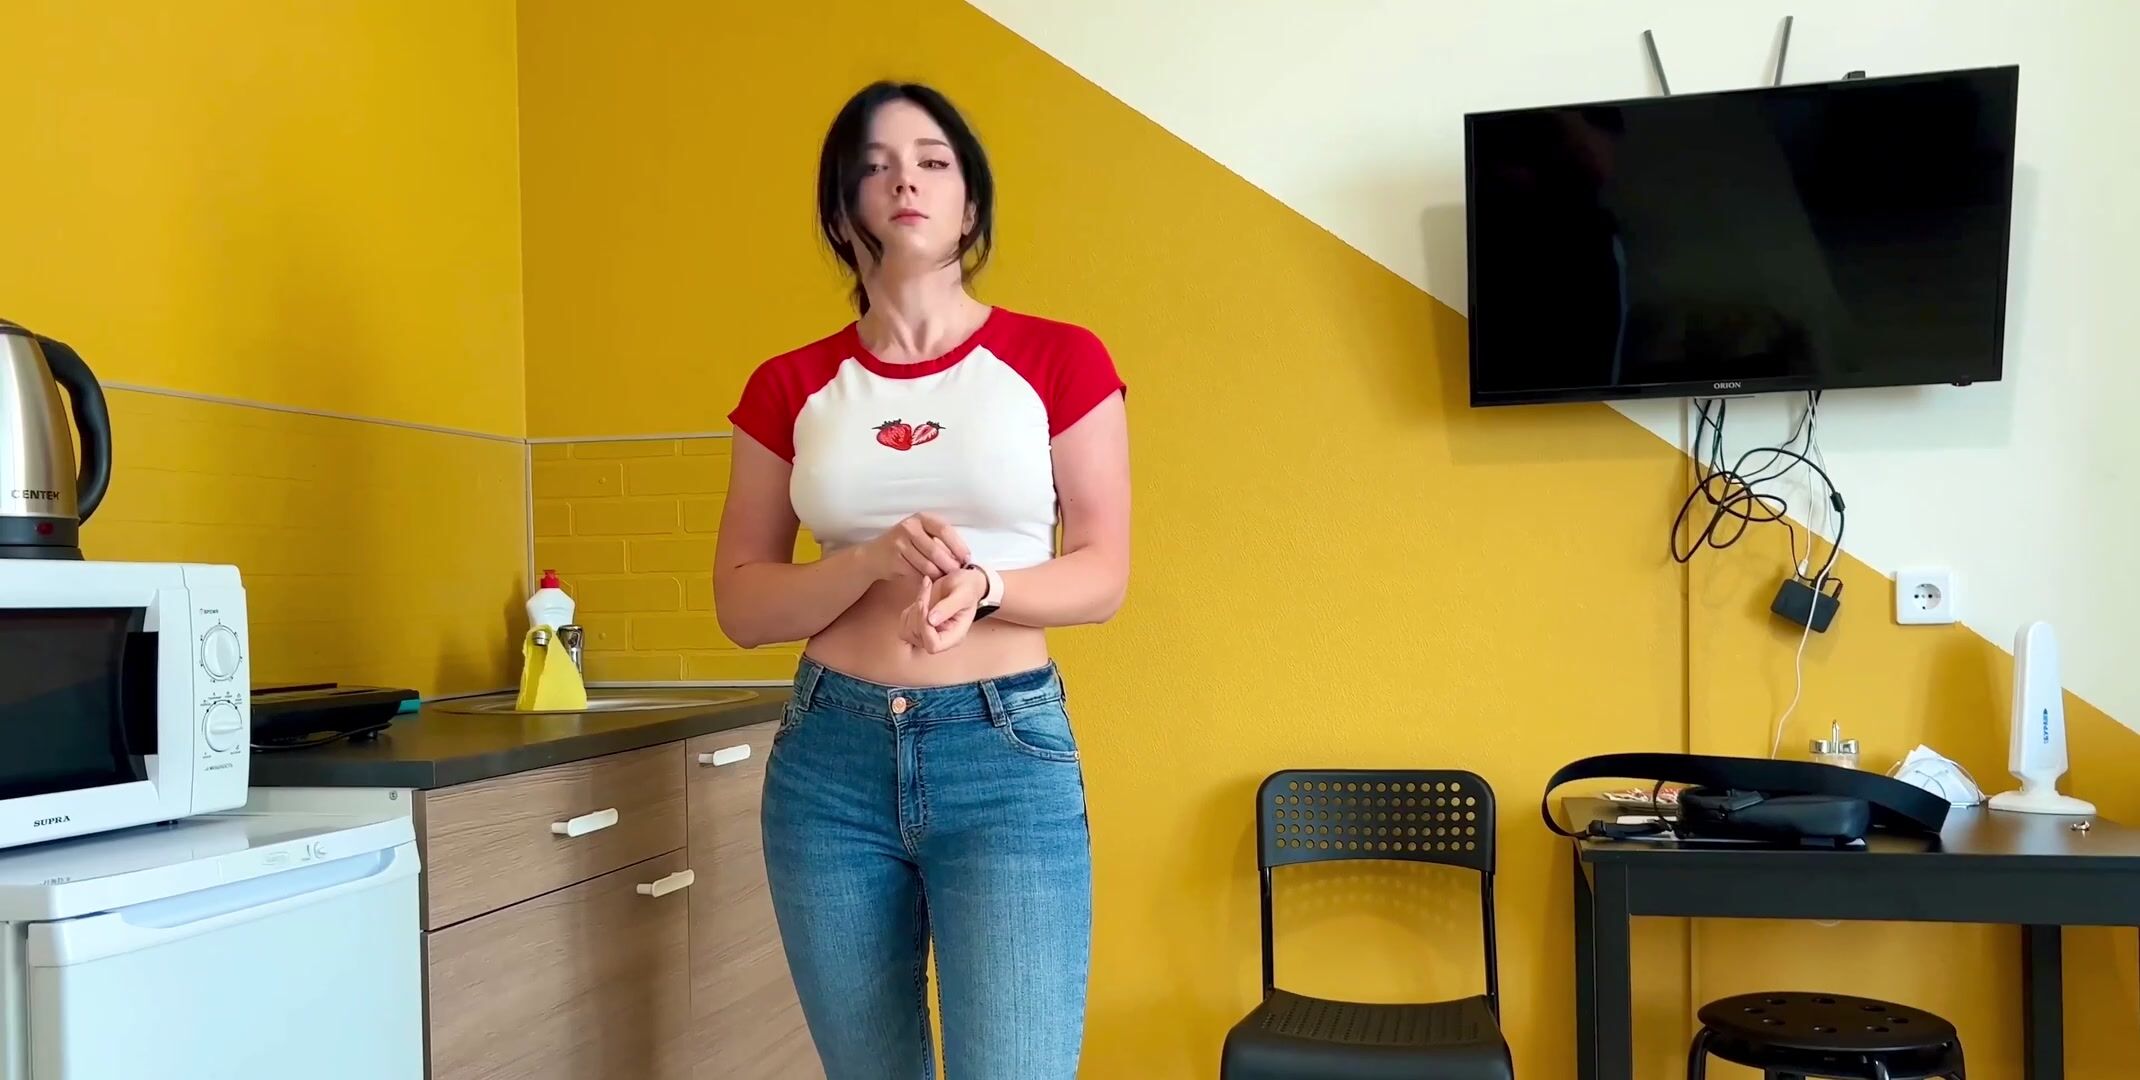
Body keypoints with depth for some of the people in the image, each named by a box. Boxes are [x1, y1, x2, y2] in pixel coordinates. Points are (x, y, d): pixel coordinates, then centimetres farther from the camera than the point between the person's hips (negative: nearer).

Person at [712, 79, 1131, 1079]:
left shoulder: (1060, 360, -1)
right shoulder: (789, 388, 4)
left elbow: (1104, 575, 0)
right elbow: (740, 604, 3)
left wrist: (981, 588, -20)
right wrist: (871, 563, -16)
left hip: (1007, 754, -2)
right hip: (830, 759, 3)